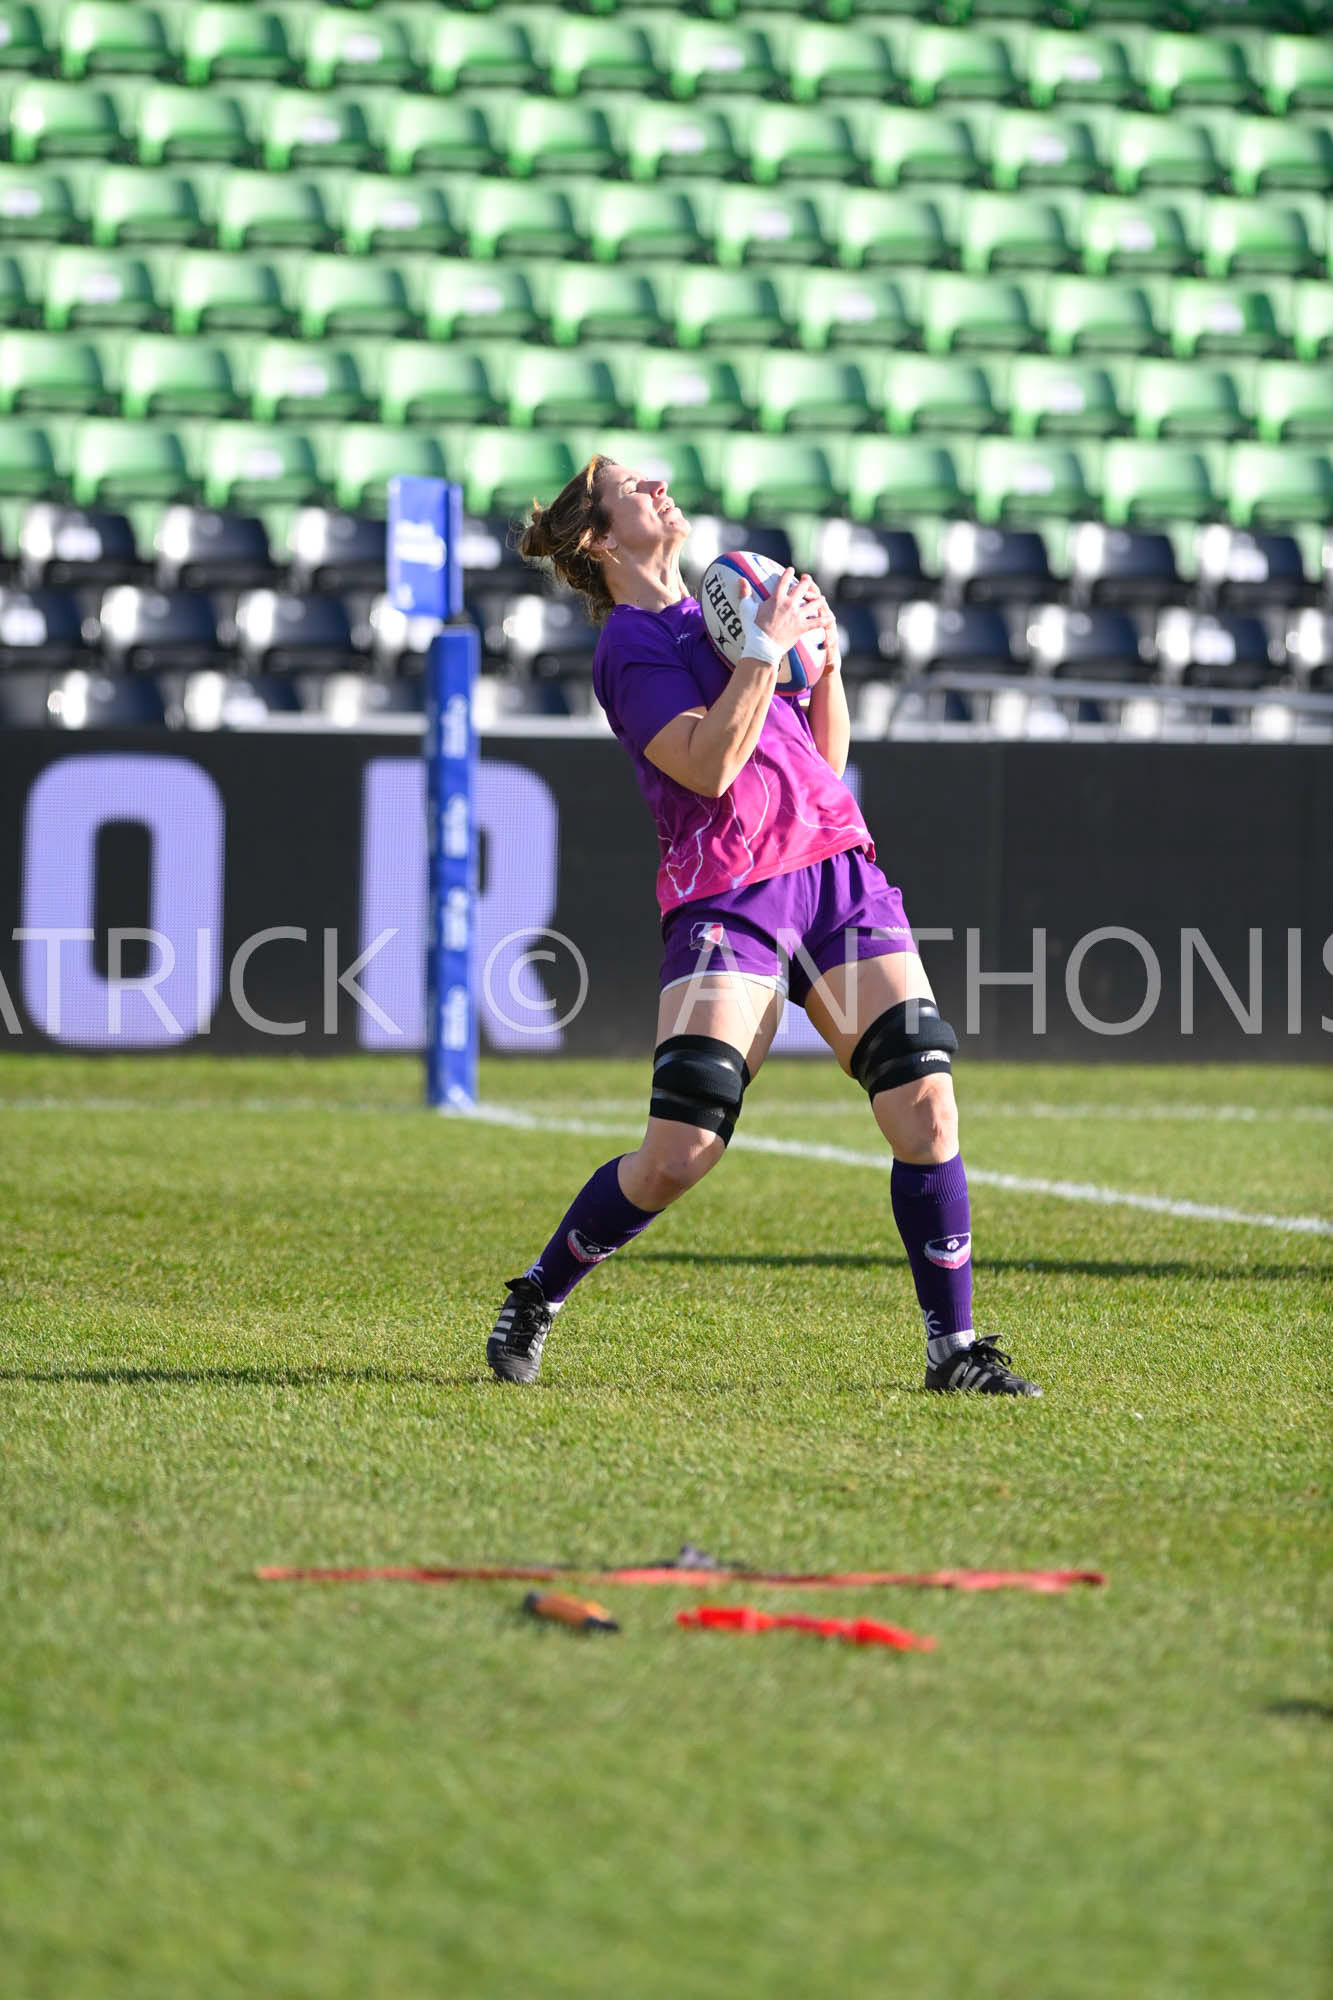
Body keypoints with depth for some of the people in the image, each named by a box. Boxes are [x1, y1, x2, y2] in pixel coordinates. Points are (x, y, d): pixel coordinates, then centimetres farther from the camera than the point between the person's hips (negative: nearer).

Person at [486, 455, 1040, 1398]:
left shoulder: (725, 608, 20)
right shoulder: (631, 643, -1)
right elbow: (710, 763, -16)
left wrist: (826, 657, 8)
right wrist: (769, 648, -13)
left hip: (839, 869, 6)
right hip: (729, 891, -6)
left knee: (926, 1105, -10)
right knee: (681, 1153, -12)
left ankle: (954, 1347, -3)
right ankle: (536, 1298, 11)